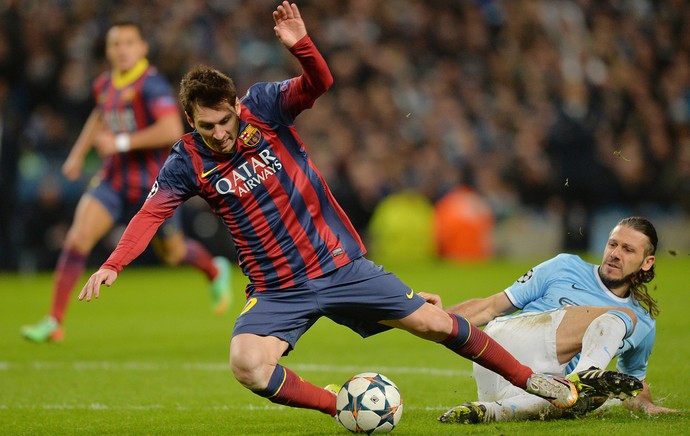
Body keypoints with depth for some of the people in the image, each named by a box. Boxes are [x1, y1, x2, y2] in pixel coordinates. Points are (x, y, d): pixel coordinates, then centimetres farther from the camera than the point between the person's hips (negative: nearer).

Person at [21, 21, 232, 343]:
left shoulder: (151, 83, -17)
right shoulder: (105, 84, 5)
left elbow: (172, 130, -30)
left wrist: (122, 142, -25)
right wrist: (79, 153, 20)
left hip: (152, 184, -5)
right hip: (113, 180, 5)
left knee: (173, 253, 15)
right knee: (78, 238, -15)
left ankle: (215, 271, 51)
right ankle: (54, 322, -14)